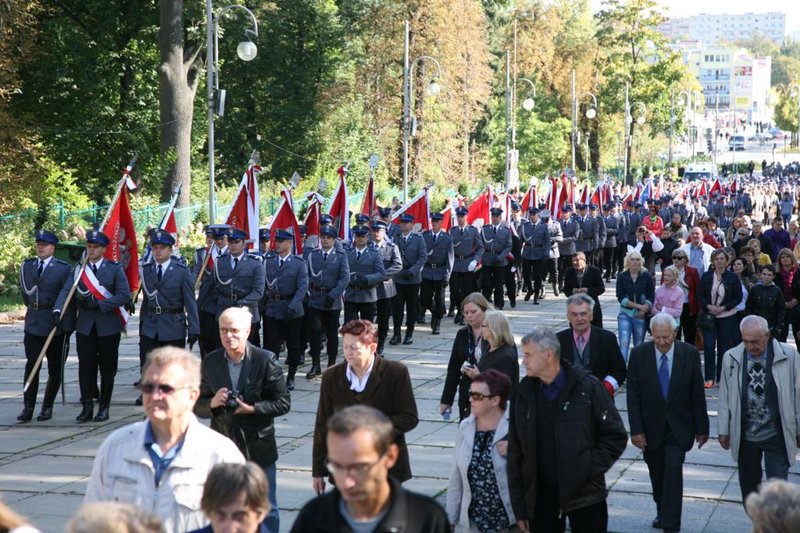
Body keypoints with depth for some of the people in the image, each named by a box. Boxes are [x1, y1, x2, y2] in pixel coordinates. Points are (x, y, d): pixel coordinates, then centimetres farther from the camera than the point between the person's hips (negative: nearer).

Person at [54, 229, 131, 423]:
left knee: (107, 368, 4)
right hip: (85, 325, 2)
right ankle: (87, 406, 6)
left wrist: (99, 303, -16)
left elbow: (125, 296, -9)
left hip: (108, 325, -2)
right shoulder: (78, 269, 6)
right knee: (85, 366, -2)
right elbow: (66, 290, -6)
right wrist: (58, 310, -24)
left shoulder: (115, 269, -1)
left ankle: (104, 407, 13)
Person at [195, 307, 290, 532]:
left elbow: (283, 403, -7)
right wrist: (212, 403, -16)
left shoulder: (265, 360, -8)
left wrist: (252, 409, -20)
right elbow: (198, 406, 6)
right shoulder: (210, 362, 1)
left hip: (258, 448, -3)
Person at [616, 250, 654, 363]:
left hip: (641, 315, 1)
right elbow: (621, 298, -4)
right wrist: (638, 306, -12)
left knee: (639, 345, 7)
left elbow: (651, 297, 2)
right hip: (625, 314, -1)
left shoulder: (646, 276, 3)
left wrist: (643, 310, -13)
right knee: (624, 344, -13)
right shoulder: (622, 277, 2)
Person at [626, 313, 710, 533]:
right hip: (651, 425, 2)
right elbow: (633, 396, -6)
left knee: (673, 471, -13)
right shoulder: (639, 354, -8)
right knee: (657, 473, 13)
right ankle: (662, 512, 37)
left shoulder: (690, 354, -8)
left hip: (678, 427, -2)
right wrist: (636, 430, -11)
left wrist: (702, 428, 0)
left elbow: (698, 394, -2)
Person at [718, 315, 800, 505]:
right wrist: (723, 430, 7)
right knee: (749, 486, 14)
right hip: (744, 436, 3)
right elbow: (724, 396, 5)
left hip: (776, 435, -2)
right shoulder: (731, 358, -3)